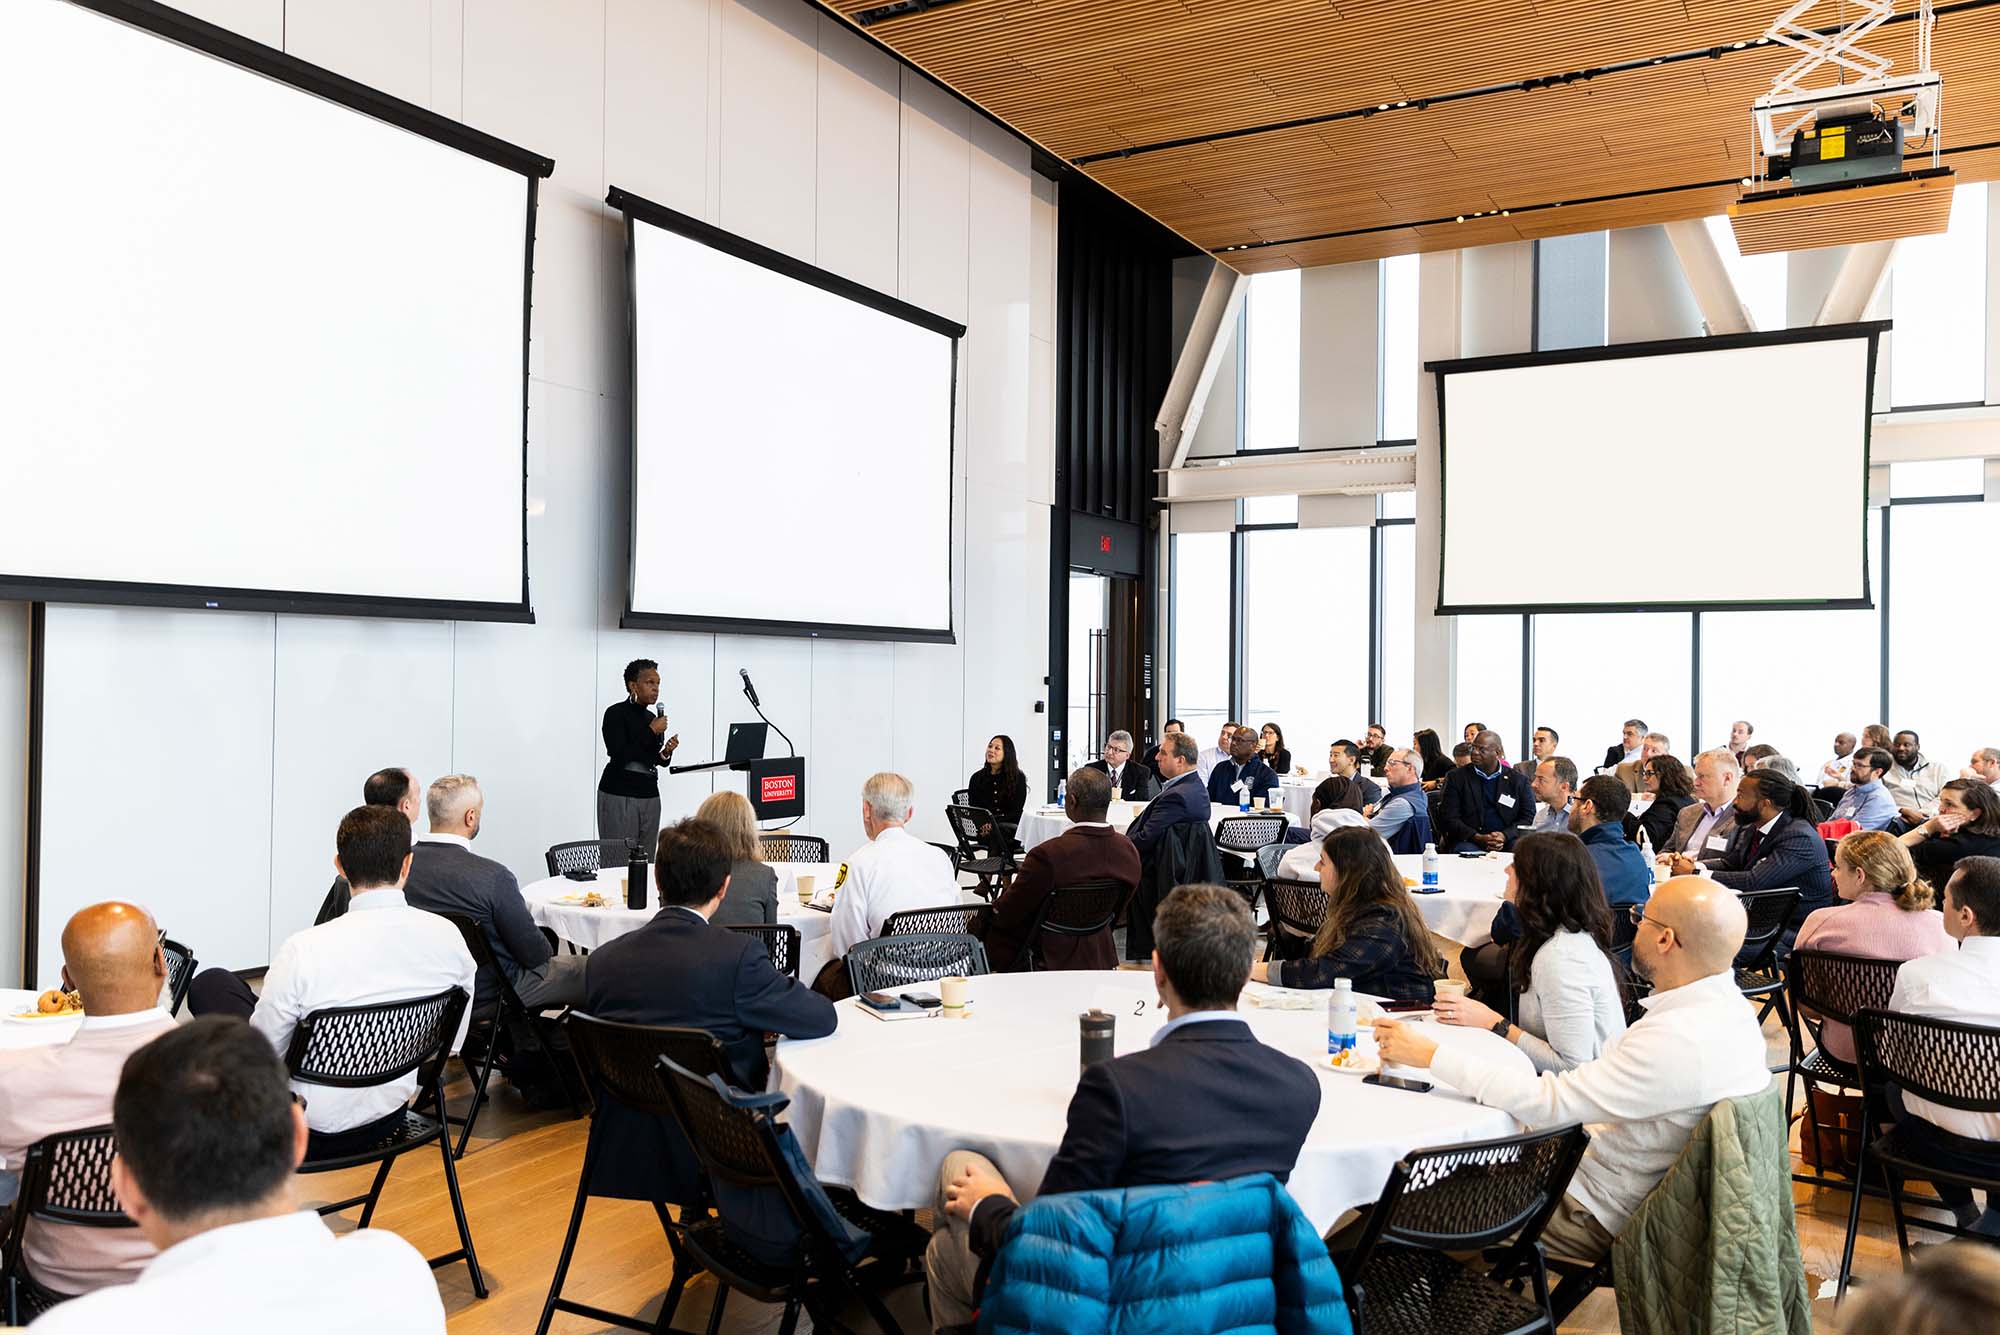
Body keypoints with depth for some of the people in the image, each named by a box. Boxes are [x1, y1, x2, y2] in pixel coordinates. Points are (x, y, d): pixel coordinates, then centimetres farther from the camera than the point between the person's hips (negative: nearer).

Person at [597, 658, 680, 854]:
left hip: (649, 795, 7)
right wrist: (651, 731, -15)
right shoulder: (616, 713, -8)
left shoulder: (652, 717, 13)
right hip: (619, 794, -7)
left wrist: (666, 752, 0)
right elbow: (619, 756, -18)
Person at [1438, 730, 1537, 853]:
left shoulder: (1518, 780, 11)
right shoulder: (1457, 777, 8)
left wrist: (1505, 836, -13)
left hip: (1506, 840, 2)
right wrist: (1478, 838, -15)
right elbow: (1449, 818, 1)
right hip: (1468, 840, -2)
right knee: (1465, 850, -35)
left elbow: (1529, 817, 7)